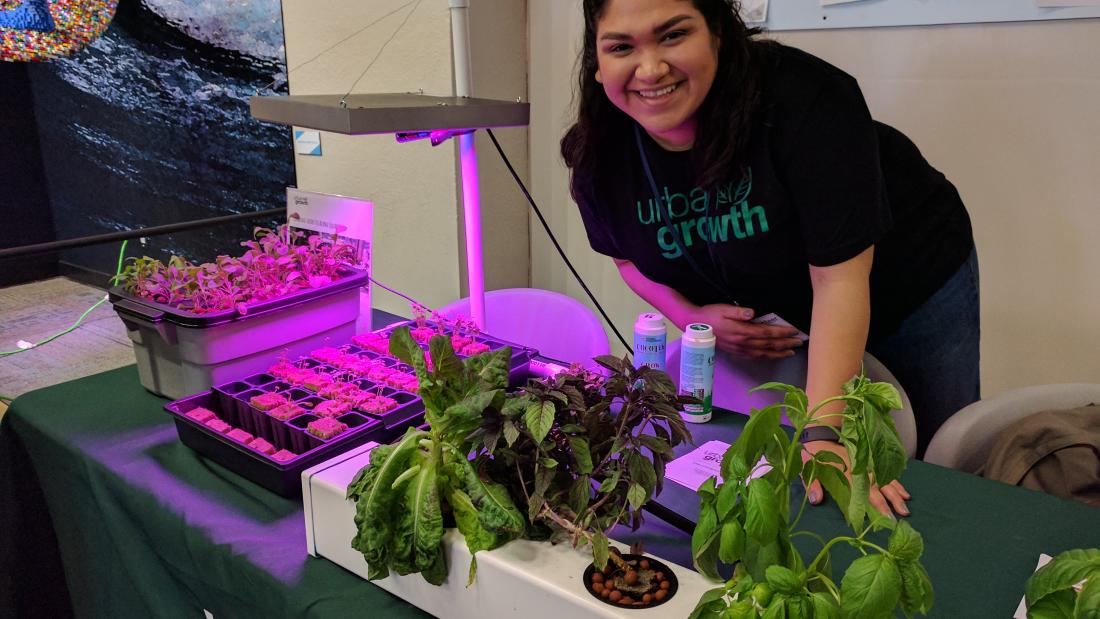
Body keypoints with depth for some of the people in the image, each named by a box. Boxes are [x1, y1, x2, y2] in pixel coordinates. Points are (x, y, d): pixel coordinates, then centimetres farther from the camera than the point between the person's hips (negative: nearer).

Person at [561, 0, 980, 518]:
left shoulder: (803, 97, -34)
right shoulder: (599, 154, -19)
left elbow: (838, 276, -35)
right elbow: (630, 257, 1)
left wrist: (826, 433, -39)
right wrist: (693, 316, -18)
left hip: (912, 290, -2)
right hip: (780, 323, 3)